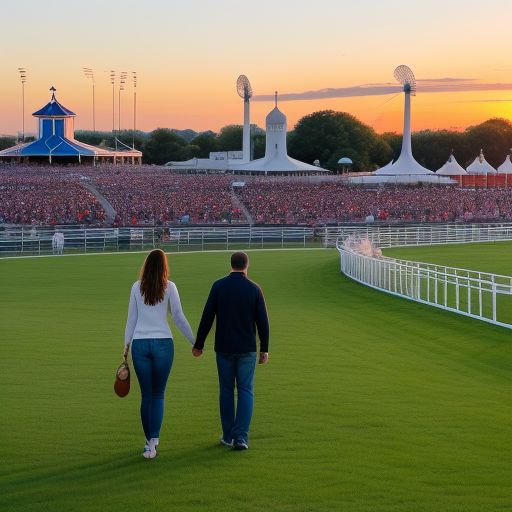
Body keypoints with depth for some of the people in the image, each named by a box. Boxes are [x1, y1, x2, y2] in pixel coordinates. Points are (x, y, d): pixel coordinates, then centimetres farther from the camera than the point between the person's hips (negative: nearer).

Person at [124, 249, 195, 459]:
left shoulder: (137, 287, 4)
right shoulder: (169, 287, -2)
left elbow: (131, 318, 6)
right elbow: (179, 318, -2)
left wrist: (126, 345, 12)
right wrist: (195, 342, 6)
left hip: (140, 344, 1)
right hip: (163, 343, -1)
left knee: (146, 395, 10)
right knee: (158, 394, 6)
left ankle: (149, 441, 14)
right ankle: (153, 441, -9)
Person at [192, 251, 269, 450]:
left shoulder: (218, 286, -3)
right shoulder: (254, 289, -3)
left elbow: (207, 317, -3)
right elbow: (262, 321, -2)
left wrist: (198, 344, 5)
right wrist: (264, 349, 6)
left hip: (224, 348, 1)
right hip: (247, 349, -1)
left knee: (226, 391, 11)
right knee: (245, 391, 4)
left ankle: (228, 436, 16)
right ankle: (241, 437, -7)